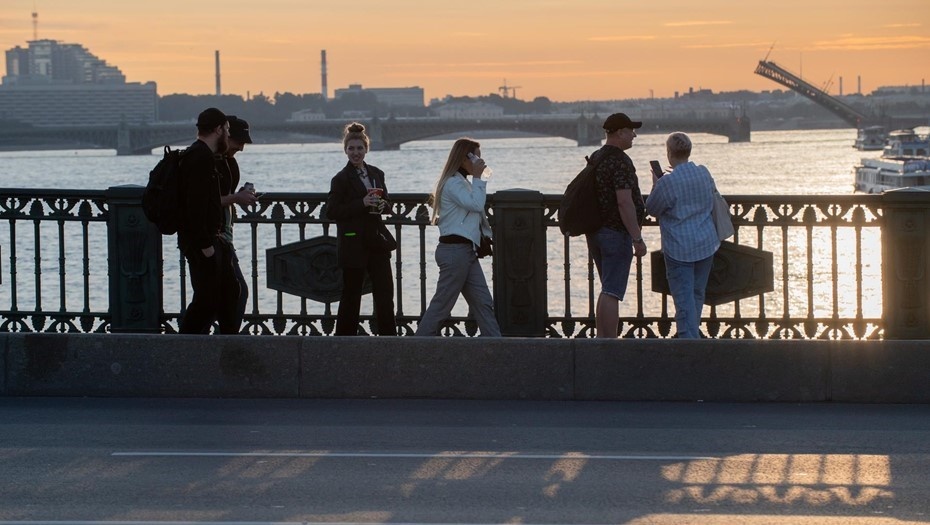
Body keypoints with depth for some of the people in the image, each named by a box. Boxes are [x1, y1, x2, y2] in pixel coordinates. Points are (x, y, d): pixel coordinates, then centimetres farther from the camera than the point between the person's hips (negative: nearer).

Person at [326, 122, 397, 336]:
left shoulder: (376, 174, 11)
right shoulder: (341, 179, -7)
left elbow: (386, 200, 22)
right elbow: (332, 211, -13)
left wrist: (382, 204, -3)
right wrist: (362, 204, -20)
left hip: (377, 240, 5)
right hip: (354, 244, -5)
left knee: (385, 294, 4)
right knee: (351, 295, 2)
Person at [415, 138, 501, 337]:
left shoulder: (461, 182, 20)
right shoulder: (453, 183, -12)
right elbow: (476, 204, -23)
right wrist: (477, 177, -14)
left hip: (466, 251, 10)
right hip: (455, 251, -10)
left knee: (483, 302, 6)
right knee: (443, 303, -4)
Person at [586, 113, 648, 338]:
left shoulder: (595, 158, 14)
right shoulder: (620, 161, -16)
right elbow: (624, 202, -23)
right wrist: (637, 238, -21)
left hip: (594, 231, 9)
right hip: (616, 233, -9)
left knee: (608, 290, 18)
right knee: (612, 292, -9)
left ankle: (601, 339, 19)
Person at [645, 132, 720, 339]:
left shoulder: (668, 182, -16)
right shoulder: (705, 174, 1)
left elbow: (652, 209, -3)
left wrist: (655, 185, 13)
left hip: (679, 248, -6)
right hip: (706, 244, 6)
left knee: (684, 299, -6)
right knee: (697, 295, 17)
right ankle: (693, 334, 28)